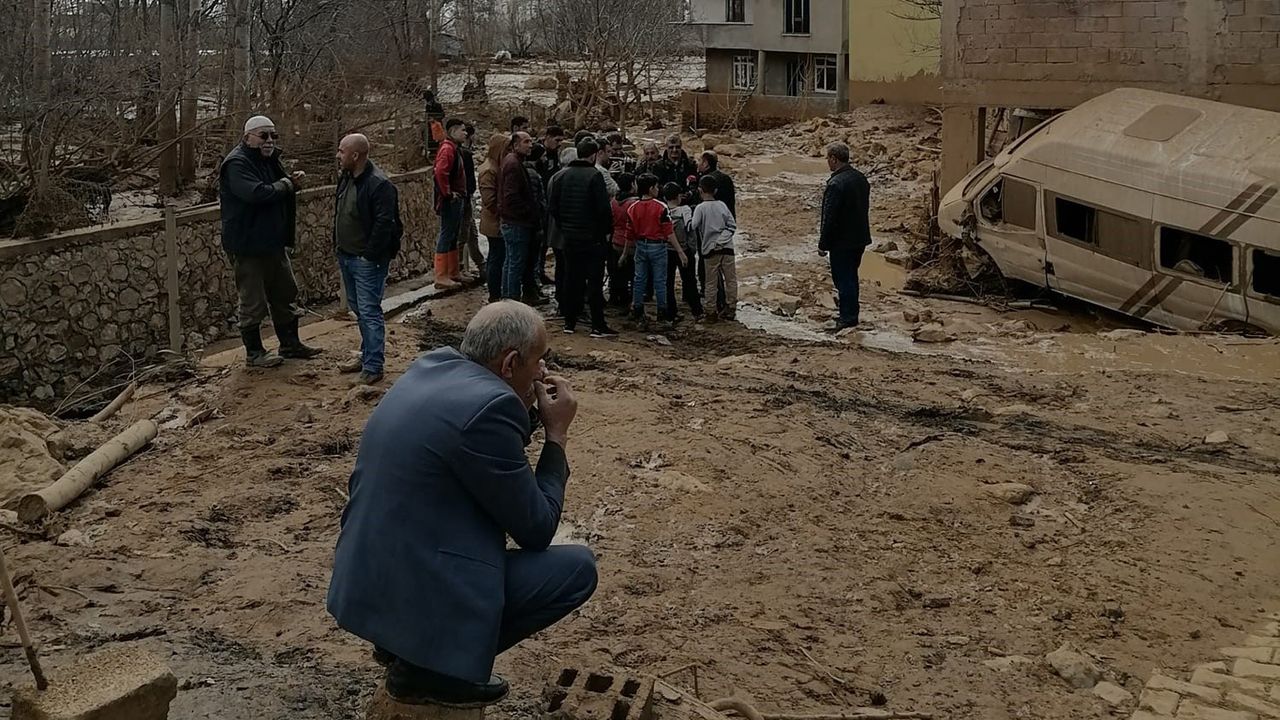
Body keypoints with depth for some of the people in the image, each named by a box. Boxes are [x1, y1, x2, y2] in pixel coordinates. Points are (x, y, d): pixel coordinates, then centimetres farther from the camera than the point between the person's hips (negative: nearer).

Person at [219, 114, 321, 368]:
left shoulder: (270, 159, 12)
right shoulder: (237, 163, -18)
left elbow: (281, 192, 23)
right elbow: (256, 193, -33)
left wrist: (292, 181, 0)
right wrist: (285, 184, -17)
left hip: (273, 242, 9)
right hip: (248, 245, -9)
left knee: (286, 294, 18)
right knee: (253, 302, 1)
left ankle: (290, 344, 31)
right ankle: (254, 352, 14)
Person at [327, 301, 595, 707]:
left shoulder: (434, 366, 5)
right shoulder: (489, 405, -22)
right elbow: (536, 529, -12)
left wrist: (529, 414, 9)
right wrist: (556, 434, -3)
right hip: (413, 593, -10)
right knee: (579, 567, -2)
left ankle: (403, 639, 19)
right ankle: (425, 669, 1)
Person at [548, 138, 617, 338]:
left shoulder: (561, 176, 5)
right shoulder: (594, 176, -14)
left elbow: (554, 207, 10)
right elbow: (604, 208, -16)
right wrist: (607, 230, -2)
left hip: (569, 237, 6)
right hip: (592, 237, -6)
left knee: (571, 279, 12)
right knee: (595, 282, -2)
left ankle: (569, 322, 15)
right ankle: (598, 326, 0)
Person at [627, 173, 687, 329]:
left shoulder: (633, 208, -3)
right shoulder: (661, 207, -14)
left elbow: (630, 233, 3)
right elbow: (669, 232, -15)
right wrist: (680, 251, -11)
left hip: (640, 246, 4)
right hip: (657, 246, -4)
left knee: (639, 279, 11)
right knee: (659, 281, 4)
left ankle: (637, 310, 14)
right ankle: (662, 312, 10)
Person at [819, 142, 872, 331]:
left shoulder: (836, 184, -22)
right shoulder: (860, 178, 6)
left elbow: (830, 217, -21)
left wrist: (823, 244, -13)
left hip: (842, 241, -9)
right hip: (860, 238, 9)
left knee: (843, 280, 0)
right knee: (850, 277, 18)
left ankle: (847, 319, 5)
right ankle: (850, 315, 27)